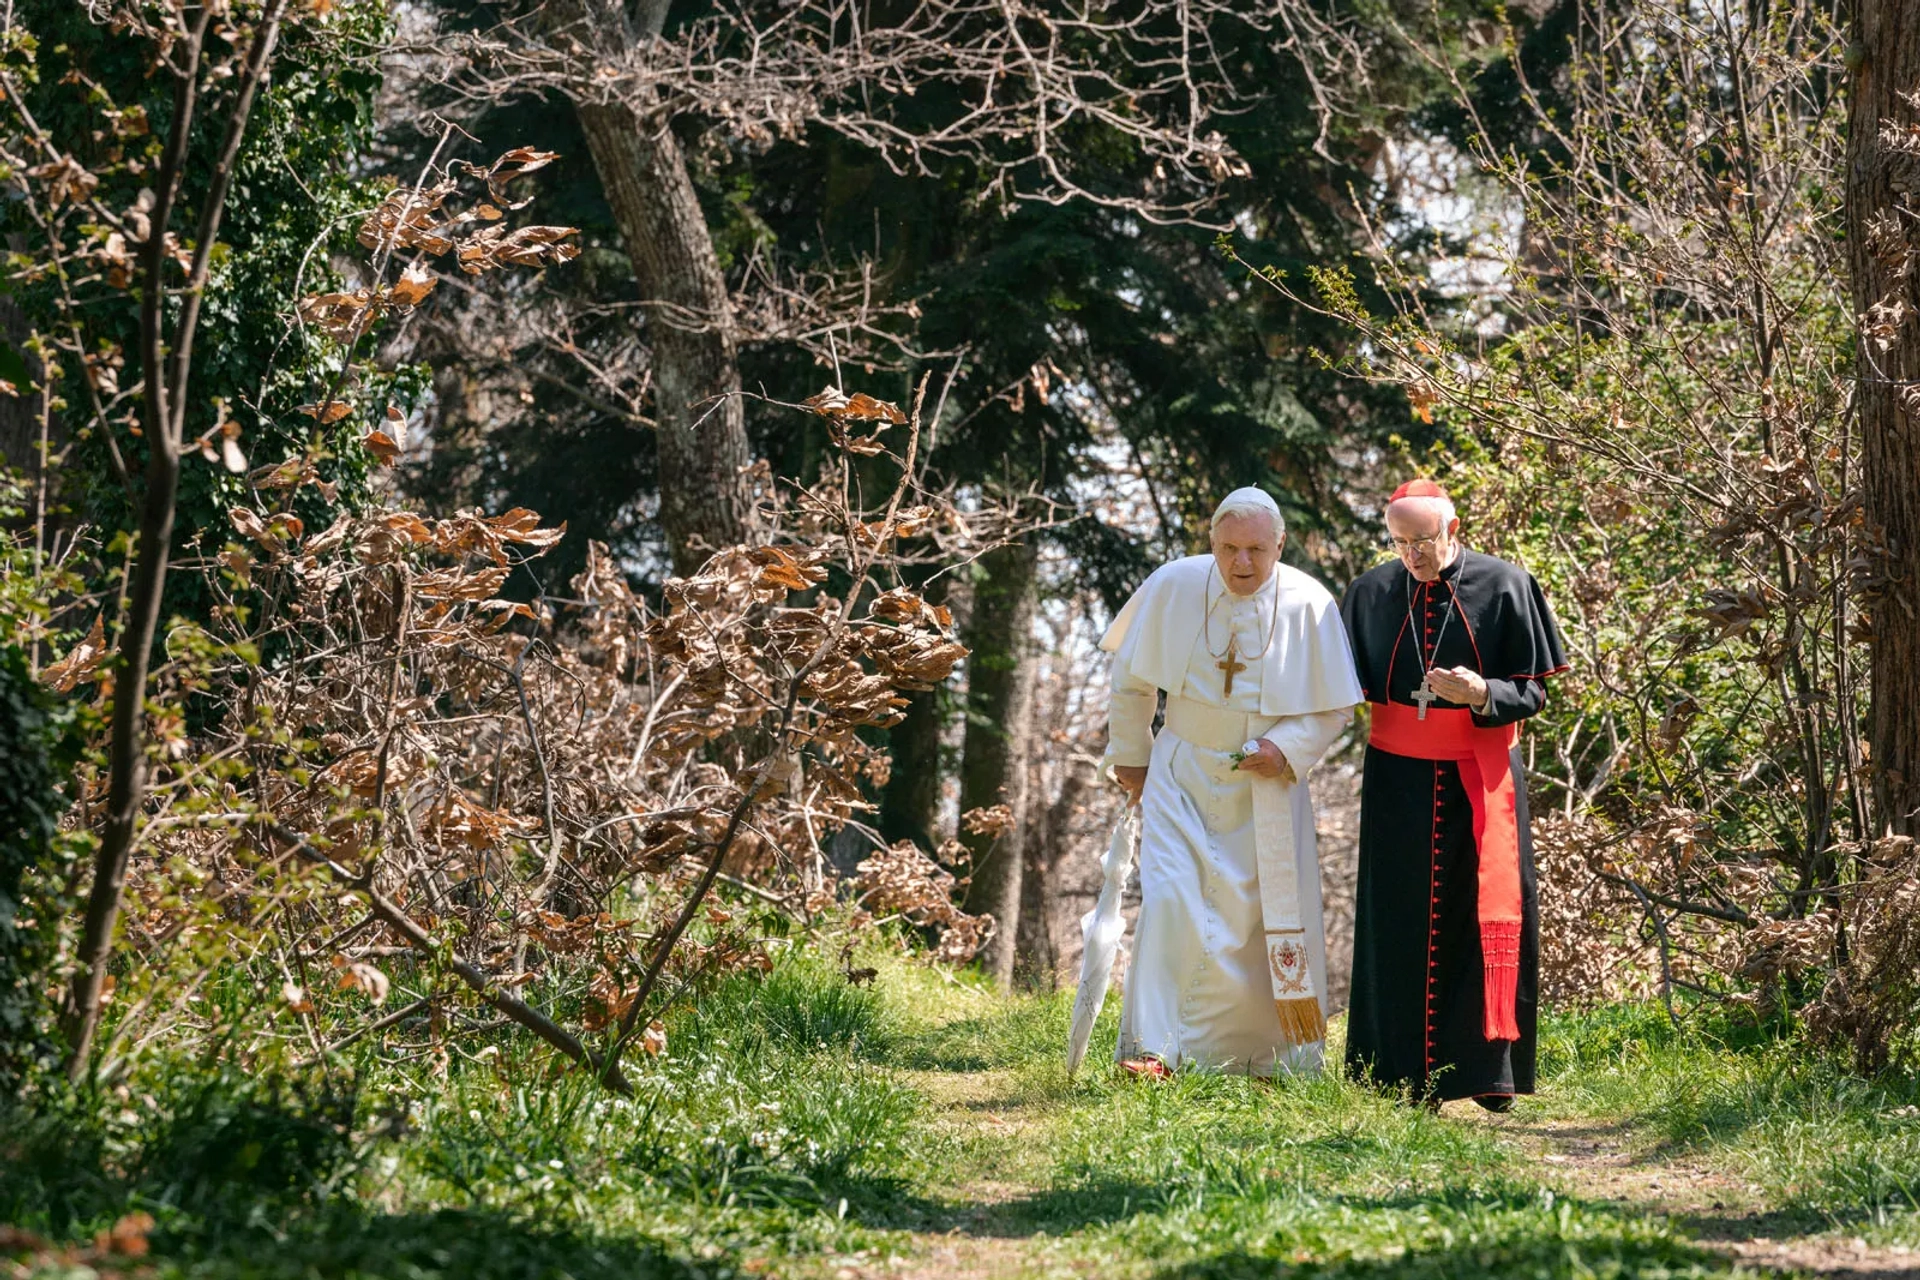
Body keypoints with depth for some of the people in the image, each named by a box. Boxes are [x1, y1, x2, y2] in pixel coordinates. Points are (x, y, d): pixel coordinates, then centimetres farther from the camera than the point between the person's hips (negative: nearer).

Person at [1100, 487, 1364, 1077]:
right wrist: (1130, 756, 10)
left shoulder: (1310, 606, -11)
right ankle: (1152, 1049, -13)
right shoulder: (1174, 586, -10)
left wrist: (1287, 750, -17)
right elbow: (1131, 678, 6)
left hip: (1266, 785, 0)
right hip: (1183, 774, 0)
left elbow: (1334, 708, -2)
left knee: (1262, 916, 4)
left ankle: (1256, 1056, 18)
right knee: (1169, 900, -15)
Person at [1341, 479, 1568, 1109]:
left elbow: (1533, 691, -3)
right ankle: (1404, 1076, 8)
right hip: (1399, 780, 2)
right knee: (1400, 929, 2)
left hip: (1480, 782, -2)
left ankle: (1488, 1072, 4)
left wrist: (1481, 694, -22)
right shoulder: (1370, 592, 4)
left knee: (1486, 922, -2)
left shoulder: (1505, 586, -4)